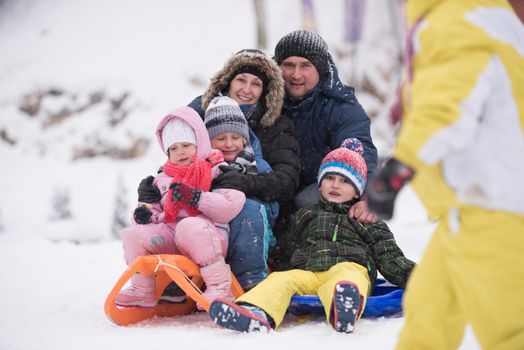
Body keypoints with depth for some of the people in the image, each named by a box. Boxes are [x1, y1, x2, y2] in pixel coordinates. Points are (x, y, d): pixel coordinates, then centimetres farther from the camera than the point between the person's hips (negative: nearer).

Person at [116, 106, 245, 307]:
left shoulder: (217, 171, 4)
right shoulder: (164, 179, 24)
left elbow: (231, 206, -10)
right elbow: (160, 210, 29)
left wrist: (195, 198, -18)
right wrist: (149, 214, 4)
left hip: (209, 238, -6)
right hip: (172, 236, 6)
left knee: (189, 226, -39)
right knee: (133, 234, -13)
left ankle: (220, 288, -31)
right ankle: (143, 291, 0)